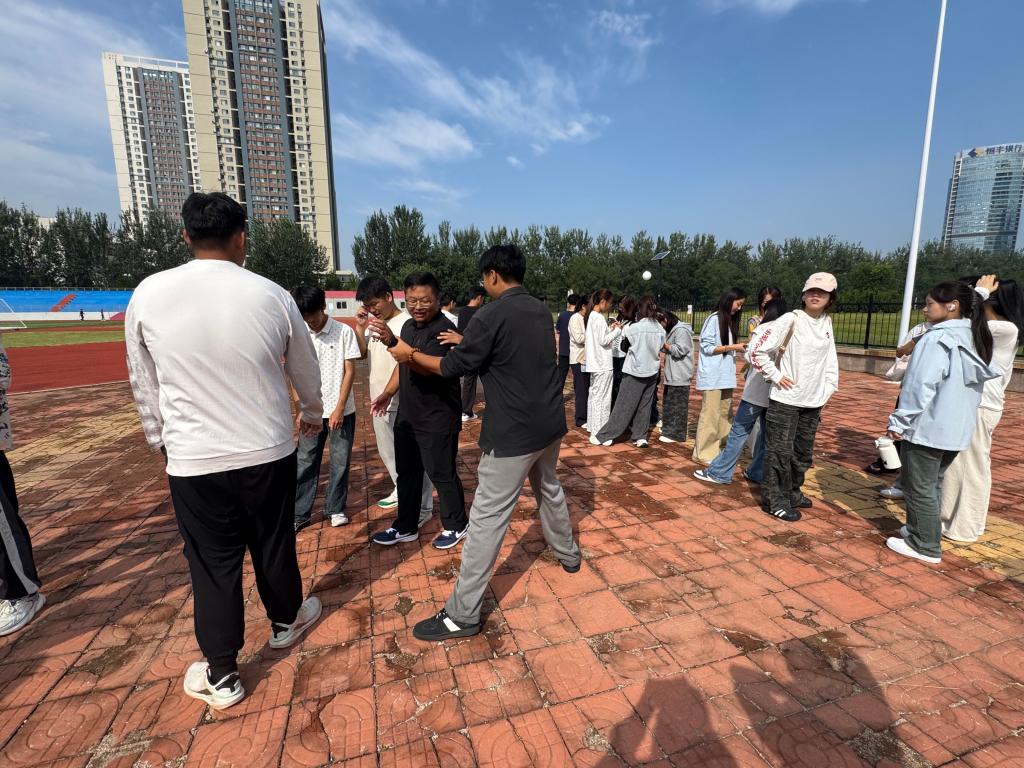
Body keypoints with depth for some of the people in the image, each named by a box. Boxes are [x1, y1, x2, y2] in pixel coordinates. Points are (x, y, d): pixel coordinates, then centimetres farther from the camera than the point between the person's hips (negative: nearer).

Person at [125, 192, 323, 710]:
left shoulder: (148, 295, -6)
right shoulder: (272, 296, -7)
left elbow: (143, 384, 5)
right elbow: (306, 371, 7)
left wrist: (160, 440, 22)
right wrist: (313, 413, 27)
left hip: (192, 461, 0)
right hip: (269, 453, 1)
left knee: (212, 565, 14)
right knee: (274, 546, 20)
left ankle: (220, 677, 29)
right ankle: (286, 622, 45)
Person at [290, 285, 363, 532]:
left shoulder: (344, 331, -8)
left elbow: (350, 371, -8)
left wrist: (339, 408, -12)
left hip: (342, 409, -2)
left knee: (340, 462, 7)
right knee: (305, 462, 8)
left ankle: (335, 509, 23)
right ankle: (299, 513, 20)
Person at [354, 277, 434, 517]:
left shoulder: (406, 323, -15)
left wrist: (387, 394, -24)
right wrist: (360, 327, 3)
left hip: (402, 403, -8)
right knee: (387, 452, 21)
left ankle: (422, 507, 11)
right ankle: (401, 490, 41)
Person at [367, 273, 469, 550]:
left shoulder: (443, 328, -19)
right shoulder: (409, 326, 9)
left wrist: (392, 342, -41)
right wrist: (388, 393, 22)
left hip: (438, 419, -8)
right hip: (407, 415, 9)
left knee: (441, 474, 5)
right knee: (407, 472, 17)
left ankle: (456, 526, 25)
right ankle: (406, 527, 33)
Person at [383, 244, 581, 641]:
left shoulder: (493, 315, -16)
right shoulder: (541, 310, 7)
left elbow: (453, 367, -10)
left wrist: (409, 355, 5)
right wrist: (467, 341, 23)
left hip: (514, 432, -8)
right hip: (551, 423, 8)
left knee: (487, 518, -1)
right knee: (549, 489, 29)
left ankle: (462, 614, 11)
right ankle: (568, 554, 50)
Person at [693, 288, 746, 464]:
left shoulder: (732, 321, 16)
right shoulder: (714, 319, -7)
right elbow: (707, 347, -12)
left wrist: (739, 348, 2)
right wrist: (733, 347, -13)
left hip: (726, 376, 8)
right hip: (712, 377, -8)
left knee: (723, 415, 8)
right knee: (710, 416, -4)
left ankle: (714, 450, 16)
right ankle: (703, 454, 4)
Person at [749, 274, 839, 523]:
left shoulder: (826, 323, 9)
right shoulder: (791, 320, -11)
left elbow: (830, 359, 16)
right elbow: (757, 348, -17)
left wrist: (828, 388, 9)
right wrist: (775, 375, -13)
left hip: (813, 401, 7)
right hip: (785, 400, -6)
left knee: (803, 453, 17)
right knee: (780, 453, 0)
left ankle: (792, 493, 35)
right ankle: (775, 500, 12)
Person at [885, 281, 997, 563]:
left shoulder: (937, 339, -17)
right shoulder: (974, 340, 10)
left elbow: (920, 386, -21)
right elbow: (971, 385, 17)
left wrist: (899, 422, -14)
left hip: (928, 427, -9)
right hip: (957, 430, 9)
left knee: (919, 487, 3)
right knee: (932, 484, 20)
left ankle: (925, 546, 12)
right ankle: (921, 531, 32)